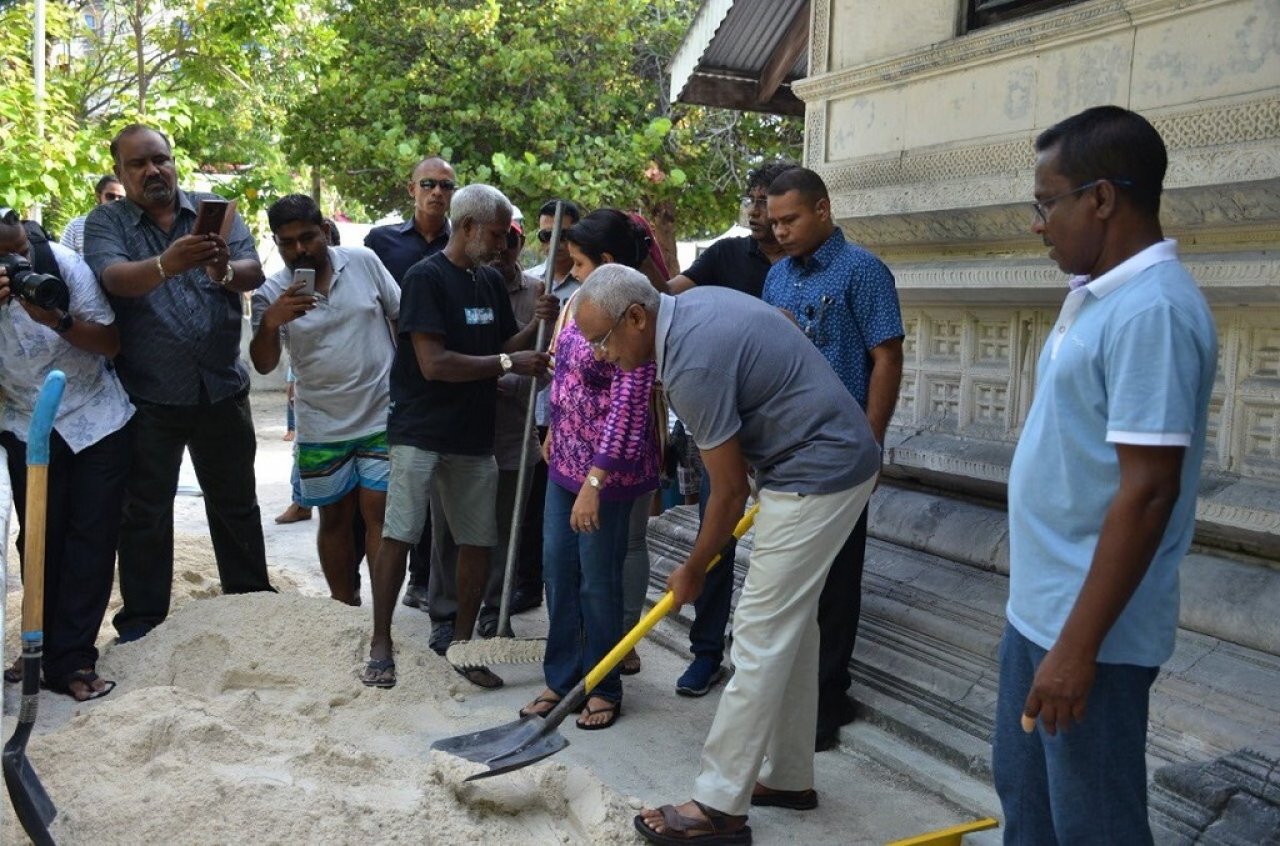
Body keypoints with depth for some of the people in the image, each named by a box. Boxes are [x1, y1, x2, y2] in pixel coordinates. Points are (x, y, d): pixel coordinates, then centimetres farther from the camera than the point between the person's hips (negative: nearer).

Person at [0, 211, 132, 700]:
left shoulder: (65, 265, -16)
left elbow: (112, 344, -11)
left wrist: (59, 320, -30)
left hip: (97, 422, -1)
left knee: (92, 540, -2)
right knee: (39, 541, 2)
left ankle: (70, 660, 6)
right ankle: (43, 648, 18)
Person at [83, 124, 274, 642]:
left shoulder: (216, 211, 4)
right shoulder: (105, 223, -2)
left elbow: (254, 272, -10)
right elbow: (114, 278, -22)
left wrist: (225, 271, -34)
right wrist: (166, 265, -43)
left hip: (222, 390, 2)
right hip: (147, 399, -2)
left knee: (235, 503, 15)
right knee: (145, 514, 8)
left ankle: (251, 601, 31)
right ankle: (141, 621, 22)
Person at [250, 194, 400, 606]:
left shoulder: (364, 261, -4)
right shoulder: (272, 293, -4)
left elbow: (403, 317, 5)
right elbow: (263, 364, -10)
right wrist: (270, 322, -28)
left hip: (382, 417, -1)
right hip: (322, 429, 1)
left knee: (378, 515, -2)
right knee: (335, 520, 12)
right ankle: (346, 608, 26)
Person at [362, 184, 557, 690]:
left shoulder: (491, 281, 11)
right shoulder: (426, 278, -11)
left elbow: (505, 346, 16)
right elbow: (434, 364, -19)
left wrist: (537, 325, -3)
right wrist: (508, 363, -17)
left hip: (475, 435, 7)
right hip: (421, 433, -6)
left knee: (478, 542, 7)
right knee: (399, 535, -3)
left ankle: (461, 642, 21)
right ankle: (380, 643, 11)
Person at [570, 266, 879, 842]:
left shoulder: (693, 363, -24)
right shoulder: (695, 302, 5)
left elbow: (730, 490, -17)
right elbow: (782, 330, 19)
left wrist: (692, 573, -1)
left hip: (816, 476, -10)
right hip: (830, 459, 10)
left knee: (761, 637, -6)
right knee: (790, 626, 16)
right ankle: (787, 776, 27)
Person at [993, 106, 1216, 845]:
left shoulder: (1151, 310, -21)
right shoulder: (1101, 295, 9)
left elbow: (1147, 491, -25)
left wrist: (1079, 645, -22)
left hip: (1090, 625, -9)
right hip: (1038, 606, 9)